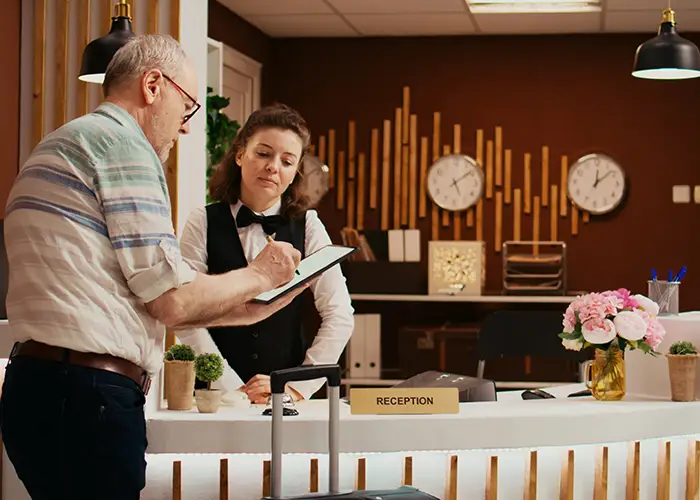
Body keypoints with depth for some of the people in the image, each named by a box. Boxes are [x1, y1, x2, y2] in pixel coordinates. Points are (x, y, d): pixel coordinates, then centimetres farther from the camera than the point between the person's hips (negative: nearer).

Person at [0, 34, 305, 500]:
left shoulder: (60, 147, 23)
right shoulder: (123, 142, -8)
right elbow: (171, 300, -12)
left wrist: (245, 311, 26)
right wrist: (258, 275, 5)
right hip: (87, 393, -10)